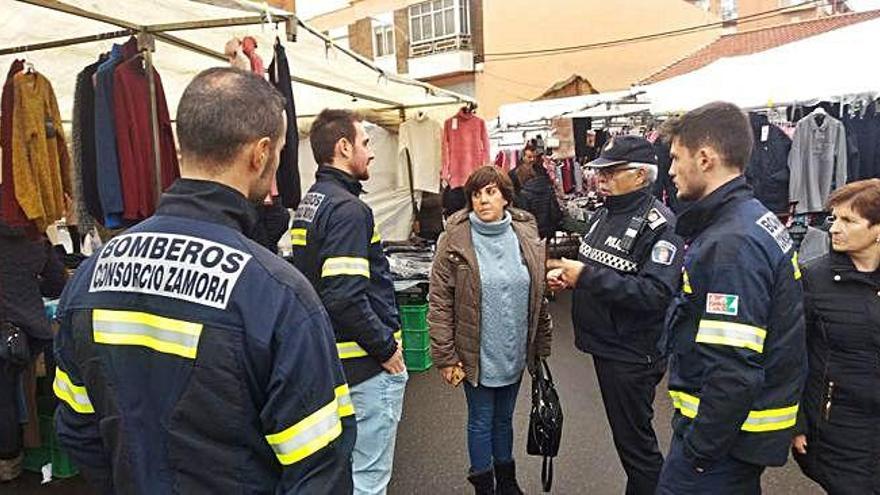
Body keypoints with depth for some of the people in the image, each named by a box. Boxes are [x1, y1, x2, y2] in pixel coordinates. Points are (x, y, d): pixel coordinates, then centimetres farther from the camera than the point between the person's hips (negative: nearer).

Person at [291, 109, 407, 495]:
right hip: (367, 366, -10)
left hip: (333, 359, 10)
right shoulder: (347, 209, -20)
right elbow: (346, 298, -29)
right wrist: (387, 348, -16)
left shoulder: (309, 203, 10)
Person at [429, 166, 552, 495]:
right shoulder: (455, 239, -12)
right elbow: (439, 301, -11)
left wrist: (542, 345, 9)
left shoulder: (526, 235, -1)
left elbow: (538, 296, 7)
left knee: (504, 418, 21)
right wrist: (445, 356, -13)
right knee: (481, 421, 13)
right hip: (476, 354, -3)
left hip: (515, 353, 4)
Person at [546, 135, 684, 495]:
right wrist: (567, 274, -1)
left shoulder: (659, 224, -19)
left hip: (632, 355, -9)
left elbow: (657, 292, -29)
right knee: (624, 430, 23)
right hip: (604, 344, 9)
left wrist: (587, 276, -29)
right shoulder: (604, 214, 8)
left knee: (635, 441, 6)